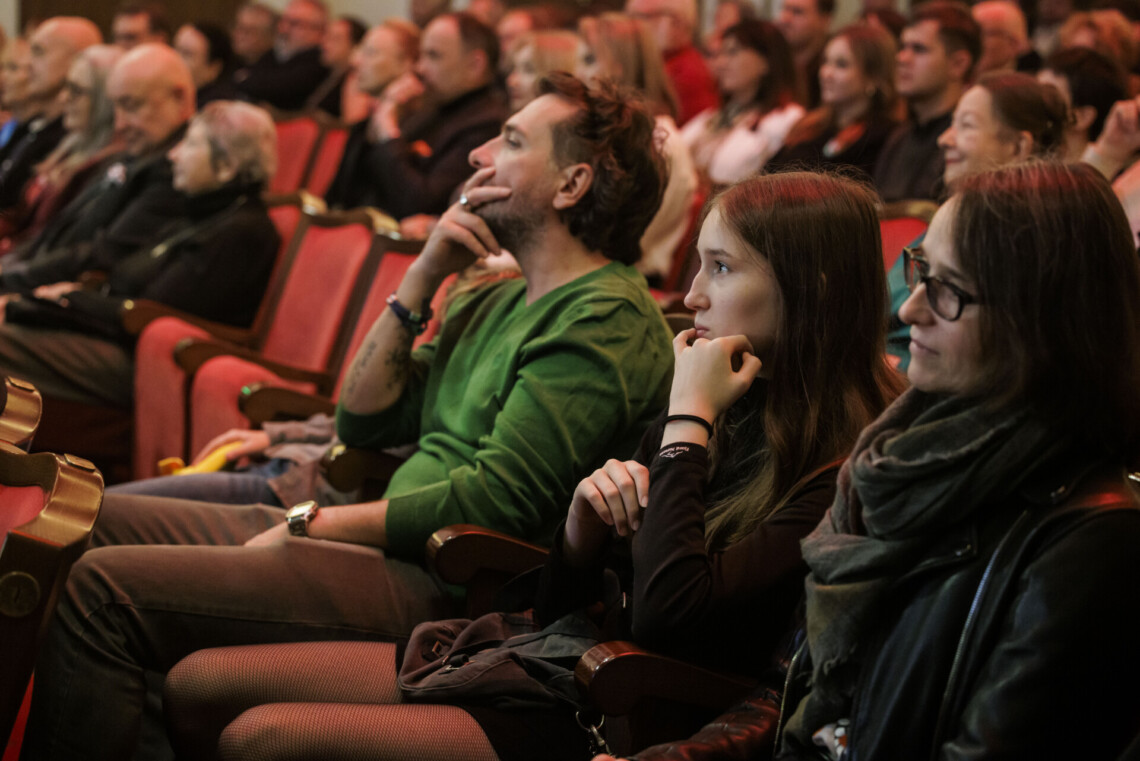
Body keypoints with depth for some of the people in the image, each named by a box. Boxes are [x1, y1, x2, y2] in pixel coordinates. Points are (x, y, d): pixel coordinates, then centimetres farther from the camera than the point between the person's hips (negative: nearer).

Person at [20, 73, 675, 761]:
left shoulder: (606, 319, -11)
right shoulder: (496, 302, 19)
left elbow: (497, 498, -20)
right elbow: (363, 421, 16)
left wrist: (309, 525, -14)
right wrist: (423, 278, 5)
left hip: (440, 585, -10)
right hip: (388, 544, 10)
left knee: (102, 587, -20)